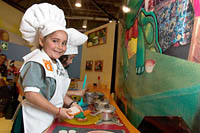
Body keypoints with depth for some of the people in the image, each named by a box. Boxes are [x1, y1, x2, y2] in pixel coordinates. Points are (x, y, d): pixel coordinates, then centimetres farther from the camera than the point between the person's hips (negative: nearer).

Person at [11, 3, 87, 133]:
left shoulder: (57, 64, 6)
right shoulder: (37, 62, -19)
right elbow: (31, 94, -26)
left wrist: (71, 103, 4)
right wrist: (57, 111, -22)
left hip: (51, 119, 8)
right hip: (34, 121, -8)